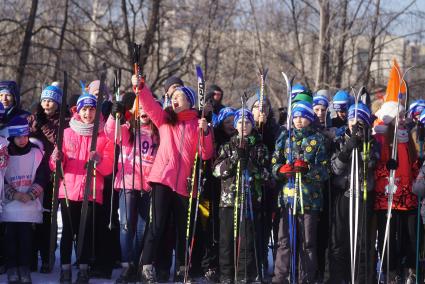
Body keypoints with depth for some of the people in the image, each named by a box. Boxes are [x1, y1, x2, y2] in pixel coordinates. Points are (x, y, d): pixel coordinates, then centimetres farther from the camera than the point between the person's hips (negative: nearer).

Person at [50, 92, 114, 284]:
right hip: (68, 190, 0)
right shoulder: (67, 133, 10)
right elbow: (55, 165, 5)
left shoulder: (104, 136, 7)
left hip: (92, 192, 0)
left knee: (86, 231, -1)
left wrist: (99, 161, -21)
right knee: (68, 231, -3)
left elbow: (108, 168, -1)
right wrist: (57, 159, -18)